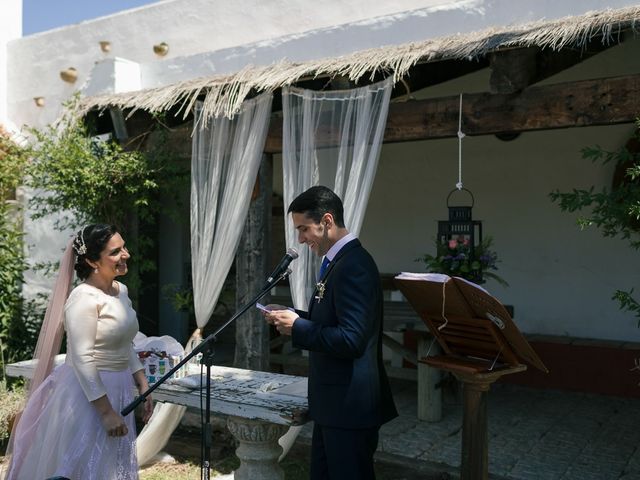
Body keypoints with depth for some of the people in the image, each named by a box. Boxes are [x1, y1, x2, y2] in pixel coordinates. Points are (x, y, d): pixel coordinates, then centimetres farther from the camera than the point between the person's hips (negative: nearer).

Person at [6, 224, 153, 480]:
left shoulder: (121, 290, 6)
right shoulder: (84, 298, -19)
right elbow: (82, 360, -22)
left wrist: (143, 386, 10)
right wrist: (106, 411, -22)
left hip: (117, 391, 8)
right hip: (88, 395, -8)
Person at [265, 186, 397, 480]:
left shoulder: (353, 266, -21)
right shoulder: (339, 261, 10)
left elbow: (351, 340, -27)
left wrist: (297, 327, -19)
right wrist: (292, 315, 5)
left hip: (349, 405, -10)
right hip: (334, 402, 10)